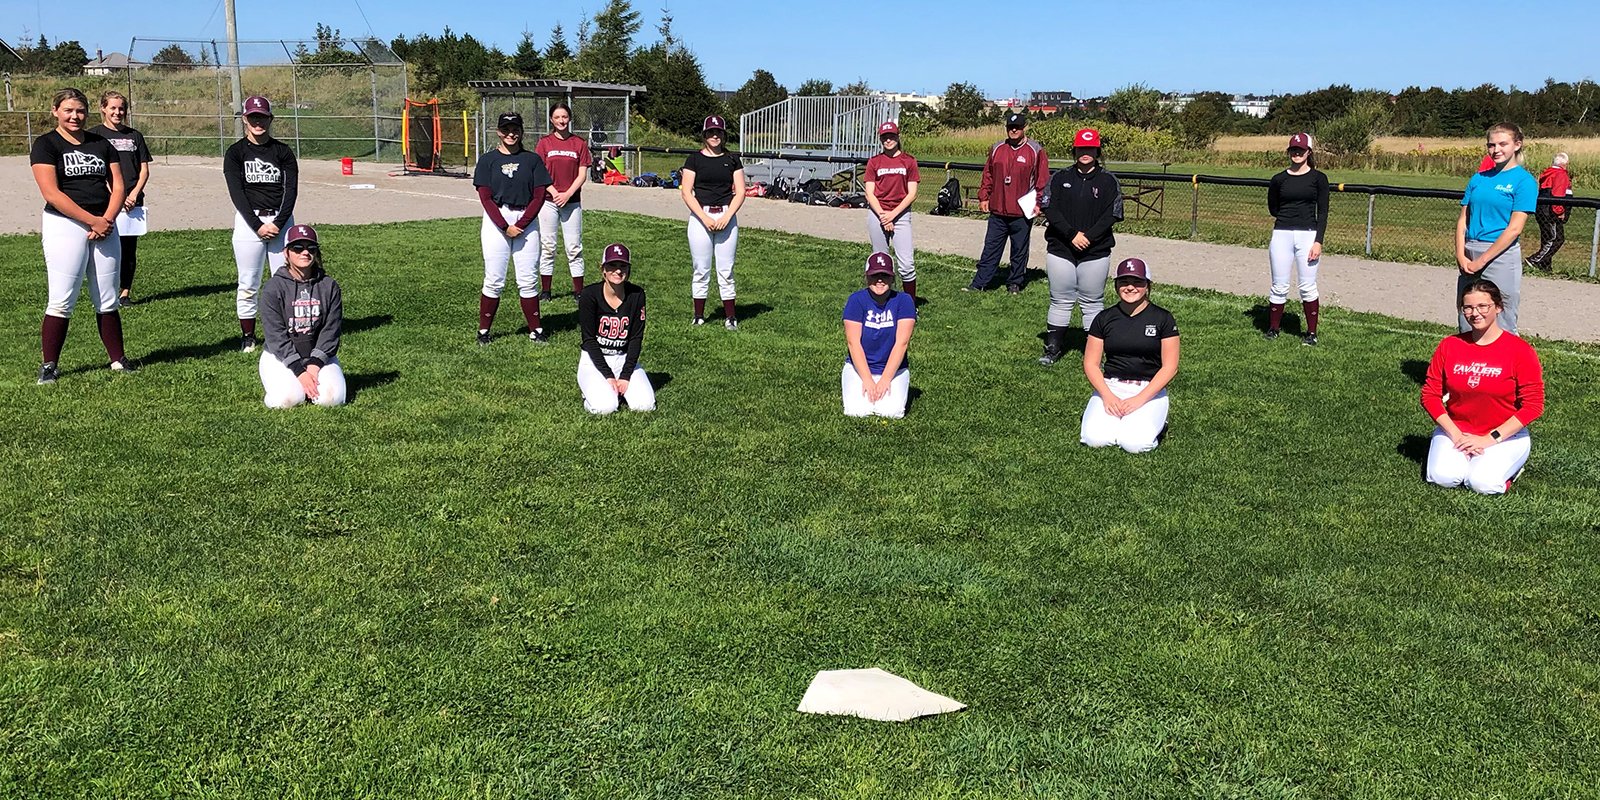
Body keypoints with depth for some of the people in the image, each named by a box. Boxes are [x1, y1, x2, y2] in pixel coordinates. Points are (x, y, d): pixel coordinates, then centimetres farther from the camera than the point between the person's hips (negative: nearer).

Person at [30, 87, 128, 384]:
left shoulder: (102, 144, 13)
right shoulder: (46, 145, -2)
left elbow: (117, 186, 8)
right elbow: (52, 194, -11)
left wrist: (106, 220, -9)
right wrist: (92, 220, -17)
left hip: (104, 226, 4)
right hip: (64, 225, -4)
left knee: (108, 301, 8)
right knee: (61, 301, -5)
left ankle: (118, 359, 15)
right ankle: (48, 365, 2)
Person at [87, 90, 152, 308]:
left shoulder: (134, 136, 14)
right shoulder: (94, 135, 4)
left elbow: (144, 170, 12)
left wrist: (134, 194, -3)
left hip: (133, 202, 3)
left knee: (129, 250, 5)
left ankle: (126, 292, 12)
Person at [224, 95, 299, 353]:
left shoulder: (283, 152, 6)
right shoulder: (235, 153, 3)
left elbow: (291, 190, 0)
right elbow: (236, 193, -5)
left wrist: (278, 223, -12)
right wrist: (257, 225, -15)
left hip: (281, 219, 1)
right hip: (248, 221, -1)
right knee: (248, 284, 2)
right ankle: (247, 336, 12)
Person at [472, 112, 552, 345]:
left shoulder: (532, 159, 6)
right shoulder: (487, 160, 5)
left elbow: (539, 195, 1)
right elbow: (485, 197, -2)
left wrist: (520, 225, -9)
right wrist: (504, 227, -11)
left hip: (526, 220, 1)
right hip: (496, 220, -1)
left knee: (528, 279, 1)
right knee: (494, 280, -2)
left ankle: (535, 330, 8)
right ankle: (483, 330, 7)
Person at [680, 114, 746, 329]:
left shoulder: (732, 160, 8)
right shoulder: (694, 159, 4)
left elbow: (740, 192, 4)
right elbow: (686, 192, -2)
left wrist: (726, 217, -9)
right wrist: (705, 218, -11)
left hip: (726, 216, 1)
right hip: (700, 215, -1)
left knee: (726, 270, 1)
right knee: (701, 269, 3)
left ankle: (730, 317, 6)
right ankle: (699, 316, 11)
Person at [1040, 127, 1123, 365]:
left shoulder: (1108, 181, 4)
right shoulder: (1060, 178, 7)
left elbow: (1111, 215, -4)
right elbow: (1050, 210, -3)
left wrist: (1088, 237, -17)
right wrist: (1072, 234, -15)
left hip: (1096, 253, -1)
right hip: (1060, 250, 1)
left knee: (1092, 303, 4)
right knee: (1060, 301, 7)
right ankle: (1052, 349, 15)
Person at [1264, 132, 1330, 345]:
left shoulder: (1318, 178, 2)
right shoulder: (1279, 179, 7)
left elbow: (1323, 212, -1)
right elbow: (1272, 209, 20)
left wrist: (1318, 241, -9)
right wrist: (1290, 215, 10)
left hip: (1308, 234, -1)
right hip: (1282, 234, 2)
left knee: (1308, 286, -1)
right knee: (1279, 286, 4)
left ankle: (1311, 332, 9)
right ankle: (1273, 328, 16)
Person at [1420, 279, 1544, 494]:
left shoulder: (1520, 351, -9)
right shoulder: (1449, 346, -1)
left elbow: (1533, 405, -10)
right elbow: (1430, 394, 0)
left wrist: (1490, 439, -16)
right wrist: (1455, 435, -12)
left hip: (1505, 435, -2)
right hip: (1456, 430, 2)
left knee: (1484, 483, -24)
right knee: (1443, 477, -24)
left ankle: (1511, 463, 9)